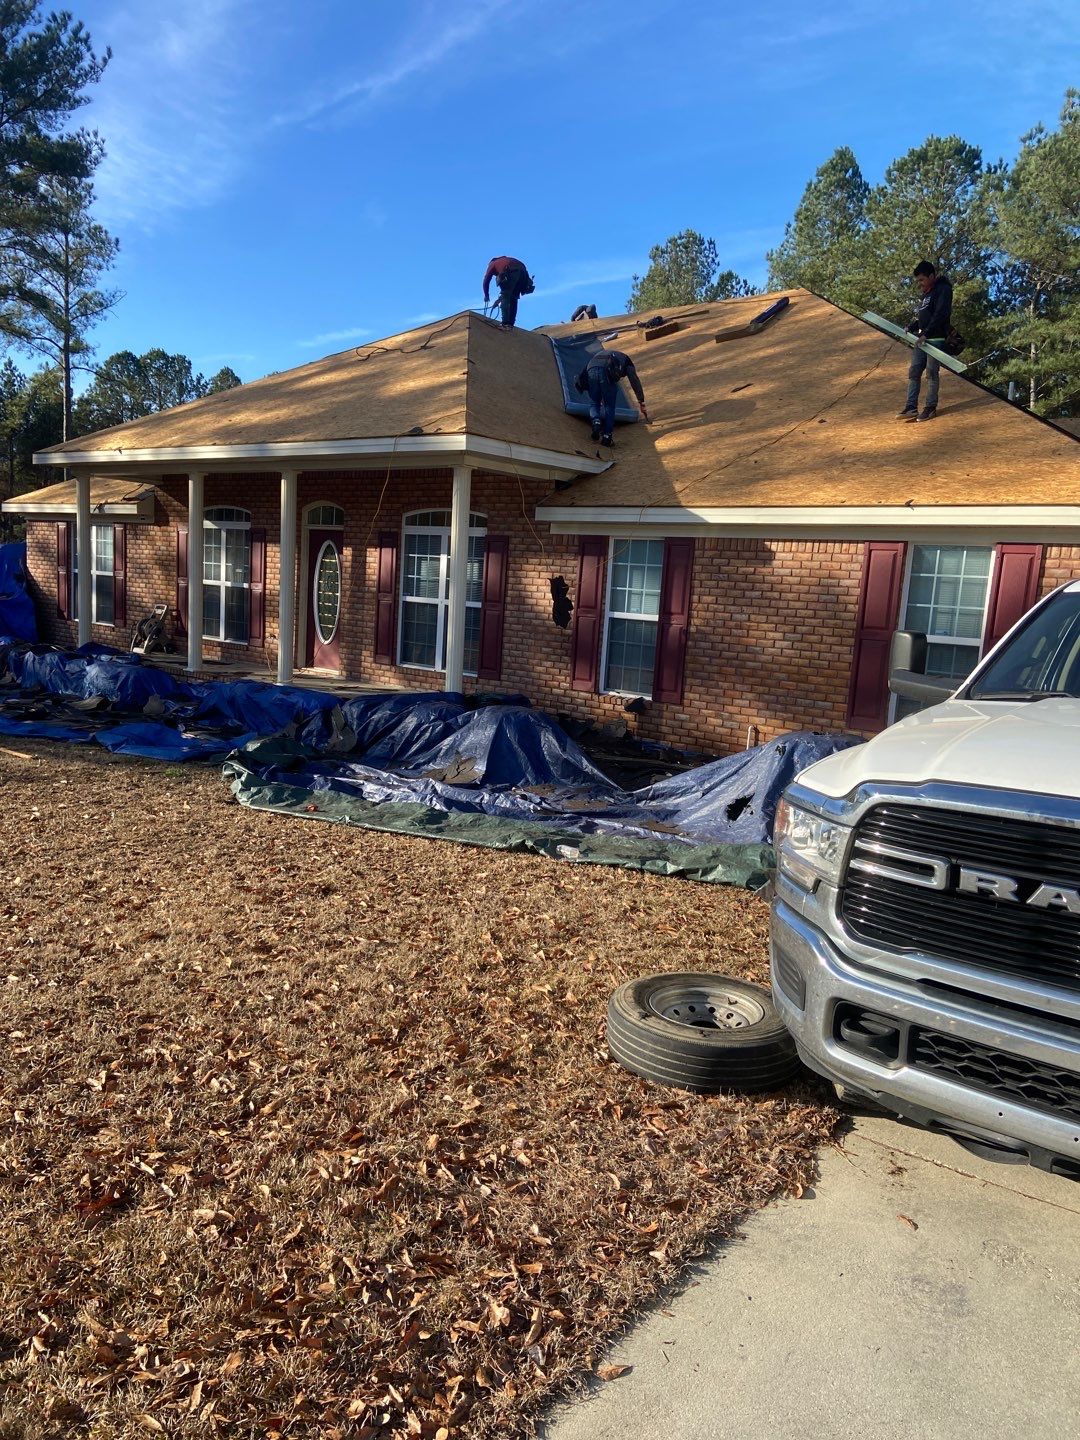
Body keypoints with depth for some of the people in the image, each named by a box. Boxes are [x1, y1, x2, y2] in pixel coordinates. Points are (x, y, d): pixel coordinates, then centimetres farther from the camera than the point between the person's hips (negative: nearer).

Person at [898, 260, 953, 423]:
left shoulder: (943, 289, -7)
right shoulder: (925, 293, 20)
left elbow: (941, 314, -18)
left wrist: (926, 333, -24)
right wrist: (910, 328, 6)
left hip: (935, 338, -8)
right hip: (920, 338, 8)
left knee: (932, 372, -6)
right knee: (914, 371, 2)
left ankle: (931, 407, -1)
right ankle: (911, 408, 1)